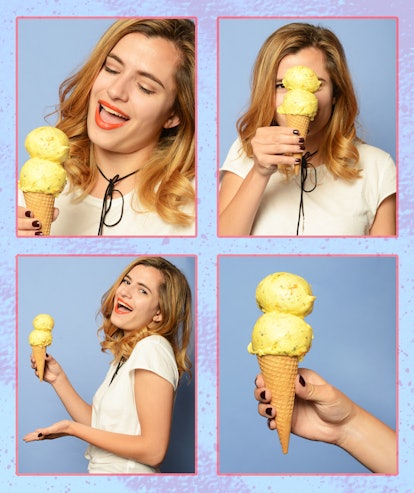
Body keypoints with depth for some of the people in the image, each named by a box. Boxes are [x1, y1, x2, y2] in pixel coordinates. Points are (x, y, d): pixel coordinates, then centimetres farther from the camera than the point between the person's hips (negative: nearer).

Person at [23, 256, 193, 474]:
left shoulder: (153, 348, -19)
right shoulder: (124, 354, 8)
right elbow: (98, 425, 5)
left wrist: (71, 428, -18)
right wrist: (58, 379, 0)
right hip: (102, 471, 7)